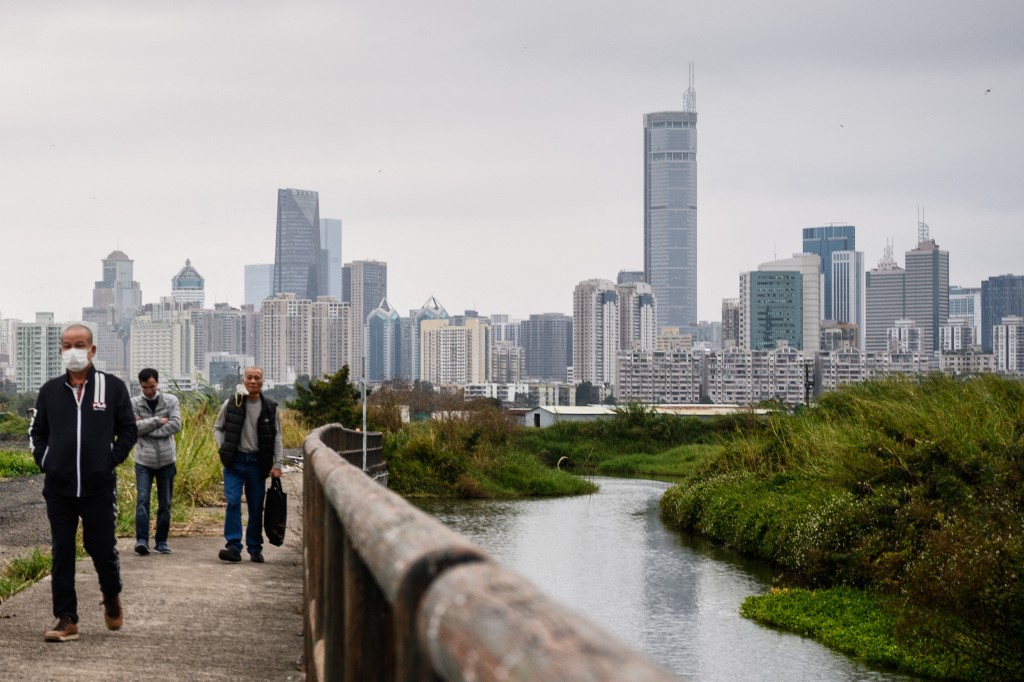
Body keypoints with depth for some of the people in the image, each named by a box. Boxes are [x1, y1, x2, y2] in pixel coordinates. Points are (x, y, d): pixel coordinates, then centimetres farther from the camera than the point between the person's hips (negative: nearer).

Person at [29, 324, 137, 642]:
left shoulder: (112, 386, 1)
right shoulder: (50, 390, 9)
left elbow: (128, 430, 5)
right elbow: (37, 432, 17)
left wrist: (111, 460, -4)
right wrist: (44, 461, 3)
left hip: (99, 487, -2)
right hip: (58, 488, 2)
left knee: (102, 548, 2)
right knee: (61, 553, 3)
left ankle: (112, 598, 31)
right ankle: (66, 619, 8)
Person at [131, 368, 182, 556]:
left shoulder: (171, 400, 1)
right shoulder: (134, 403, 0)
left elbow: (176, 425, -12)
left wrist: (146, 427, -13)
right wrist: (158, 421, -14)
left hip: (166, 460, 1)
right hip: (144, 460, -1)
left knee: (165, 503, 7)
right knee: (142, 500, -13)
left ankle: (162, 541, 16)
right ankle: (141, 540, -16)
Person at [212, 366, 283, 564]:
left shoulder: (270, 407, 3)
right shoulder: (231, 404, -1)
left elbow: (277, 437, 6)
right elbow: (217, 428, 12)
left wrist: (278, 464, -2)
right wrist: (224, 449, -2)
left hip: (257, 463, 1)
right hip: (234, 461, -1)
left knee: (256, 508, 6)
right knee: (233, 502, -13)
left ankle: (255, 549, 15)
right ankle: (233, 547, -13)